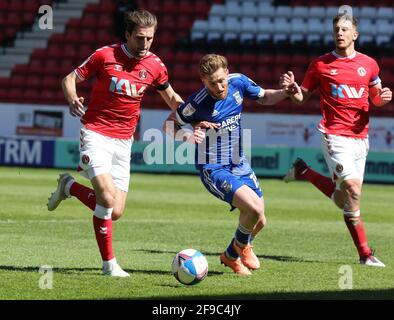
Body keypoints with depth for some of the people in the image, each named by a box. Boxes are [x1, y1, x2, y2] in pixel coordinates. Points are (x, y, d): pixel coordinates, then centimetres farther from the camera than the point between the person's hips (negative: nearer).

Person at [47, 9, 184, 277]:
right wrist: (72, 98, -20)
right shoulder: (105, 55, -8)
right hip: (96, 133, -5)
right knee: (107, 197, -24)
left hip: (123, 141, 5)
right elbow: (70, 79, 3)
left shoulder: (155, 65, 2)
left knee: (115, 213, 1)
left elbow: (171, 97, 19)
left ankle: (69, 186, 25)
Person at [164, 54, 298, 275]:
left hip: (239, 164, 6)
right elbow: (169, 125, -8)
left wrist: (285, 92, -7)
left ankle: (231, 255, 38)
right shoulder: (197, 103, -22)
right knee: (255, 208, -24)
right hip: (213, 170, -6)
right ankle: (242, 245, 7)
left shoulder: (238, 82, -7)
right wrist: (187, 137, -27)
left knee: (259, 222, 9)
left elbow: (264, 98, 12)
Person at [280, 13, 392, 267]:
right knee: (351, 184, -21)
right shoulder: (321, 64, 2)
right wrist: (292, 87, -14)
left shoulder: (369, 64, 9)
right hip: (335, 134, -4)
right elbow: (303, 96, 8)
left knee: (343, 197, 5)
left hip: (360, 136, 4)